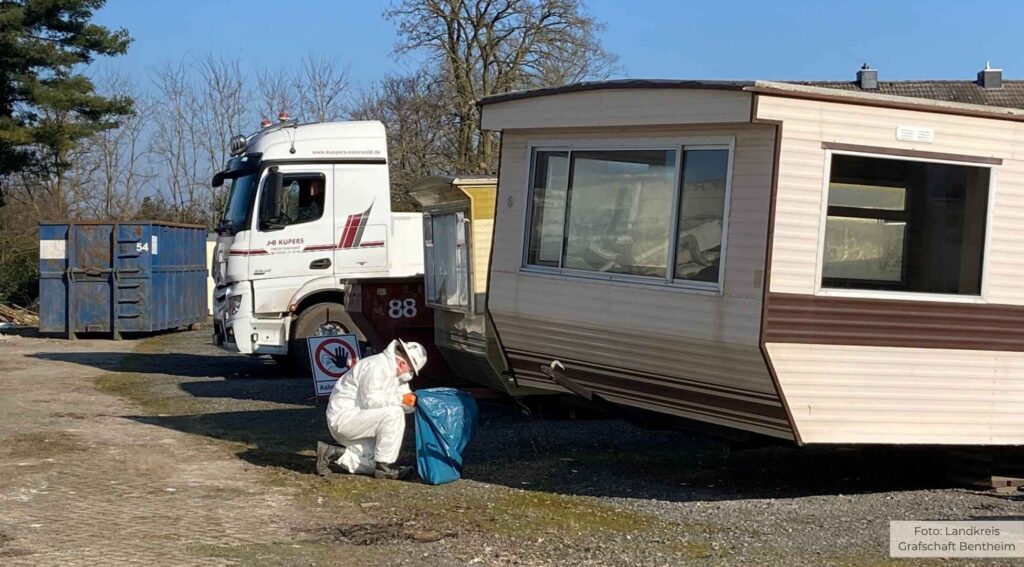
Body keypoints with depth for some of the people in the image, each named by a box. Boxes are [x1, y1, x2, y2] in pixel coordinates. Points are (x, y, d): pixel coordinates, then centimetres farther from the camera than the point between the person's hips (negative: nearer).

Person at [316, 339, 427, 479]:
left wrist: (412, 401, -11)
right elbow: (370, 400, -29)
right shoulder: (377, 367, -21)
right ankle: (384, 467, -18)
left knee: (371, 464, 4)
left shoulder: (396, 371, 10)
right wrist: (400, 399, -25)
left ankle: (331, 453, 10)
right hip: (343, 415, -10)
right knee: (393, 414, -25)